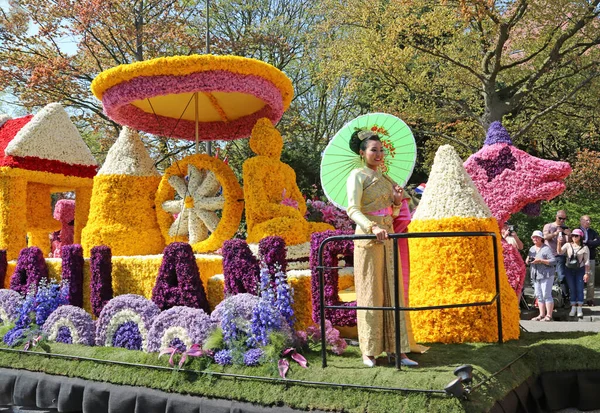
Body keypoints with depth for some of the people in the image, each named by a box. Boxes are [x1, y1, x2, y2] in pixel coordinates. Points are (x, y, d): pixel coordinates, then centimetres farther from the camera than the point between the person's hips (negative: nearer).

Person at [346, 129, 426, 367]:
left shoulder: (385, 178, 17)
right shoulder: (357, 176, -3)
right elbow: (353, 210, -15)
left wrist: (397, 201, 1)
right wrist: (373, 227, -30)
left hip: (388, 239, 6)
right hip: (367, 239, -6)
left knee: (393, 291, 5)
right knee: (370, 293, -2)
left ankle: (396, 349, 10)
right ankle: (369, 351, 7)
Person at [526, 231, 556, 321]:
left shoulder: (546, 248, -6)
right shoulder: (532, 249, 16)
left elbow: (553, 261, -13)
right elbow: (527, 262, 21)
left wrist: (541, 261, -21)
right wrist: (528, 260, -2)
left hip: (546, 275, -7)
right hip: (535, 276, 7)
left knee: (546, 295, -7)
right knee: (539, 296, 9)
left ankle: (549, 316, -3)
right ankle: (541, 315, 16)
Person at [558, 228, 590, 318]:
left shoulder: (584, 248, -2)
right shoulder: (568, 245, 1)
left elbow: (586, 262, -2)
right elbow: (560, 252, -13)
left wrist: (587, 273, -6)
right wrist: (559, 244, -30)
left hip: (580, 270, -1)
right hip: (569, 270, 1)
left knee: (579, 289, -2)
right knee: (572, 289, 6)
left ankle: (580, 309, 6)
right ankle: (573, 308, 14)